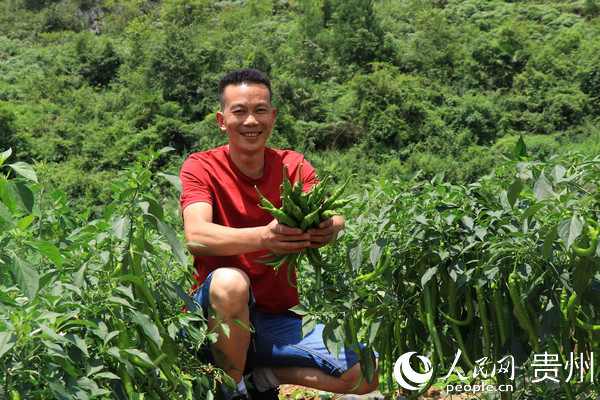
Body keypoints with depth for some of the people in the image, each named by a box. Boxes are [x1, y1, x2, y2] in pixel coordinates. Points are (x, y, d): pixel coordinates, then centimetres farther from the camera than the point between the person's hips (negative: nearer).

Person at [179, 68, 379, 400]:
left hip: (280, 320, 3)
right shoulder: (201, 167, -6)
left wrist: (330, 229, -39)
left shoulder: (293, 167, 4)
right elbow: (196, 237, -25)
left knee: (369, 372, -13)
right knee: (230, 281, -36)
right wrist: (264, 237, -44)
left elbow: (332, 219, -13)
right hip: (218, 317, -3)